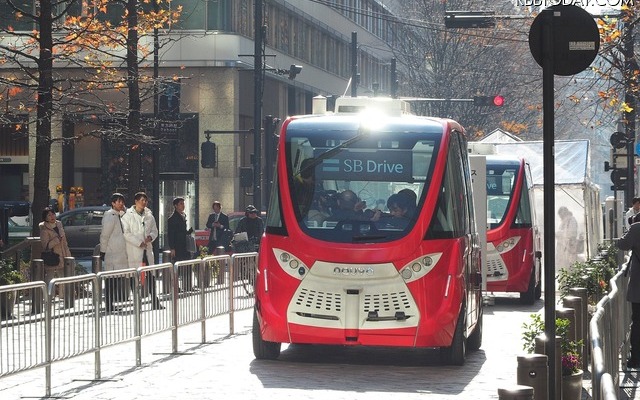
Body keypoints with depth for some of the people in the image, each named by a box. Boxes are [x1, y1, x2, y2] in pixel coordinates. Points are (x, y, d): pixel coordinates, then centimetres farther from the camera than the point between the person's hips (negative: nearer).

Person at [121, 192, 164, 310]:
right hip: (134, 251, -5)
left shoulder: (149, 216, 13)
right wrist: (139, 242, -13)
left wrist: (151, 236, -3)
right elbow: (126, 233, -7)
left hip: (147, 249, 5)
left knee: (151, 277, 4)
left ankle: (155, 302, 7)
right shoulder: (128, 216, -2)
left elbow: (155, 230, 20)